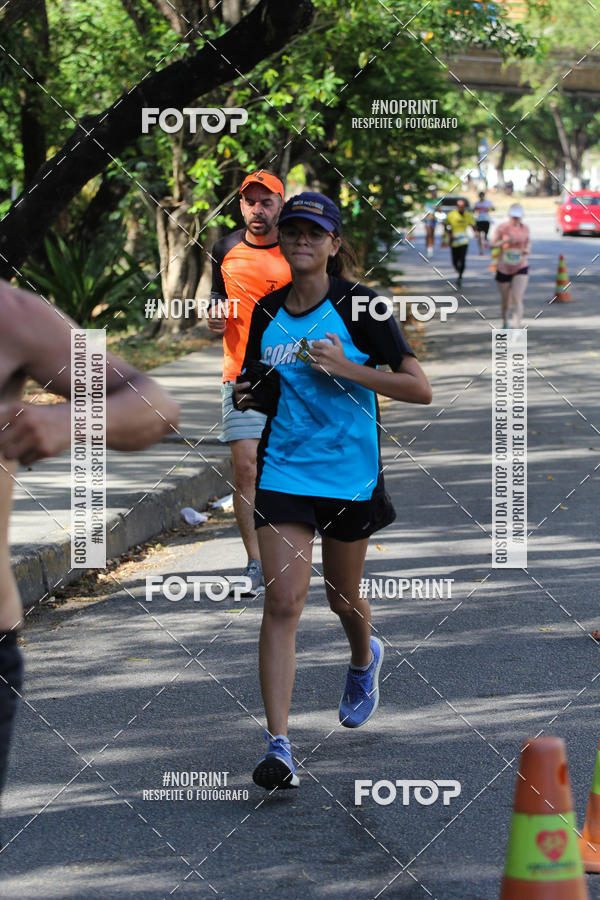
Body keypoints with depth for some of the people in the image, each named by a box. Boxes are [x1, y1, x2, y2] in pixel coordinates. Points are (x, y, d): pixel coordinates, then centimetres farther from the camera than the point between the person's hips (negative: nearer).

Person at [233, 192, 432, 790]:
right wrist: (247, 395, -3)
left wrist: (346, 368, -21)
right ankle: (278, 747, -16)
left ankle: (364, 659, 54)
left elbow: (420, 388, -11)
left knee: (342, 597, 16)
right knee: (282, 601, -12)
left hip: (351, 476, -1)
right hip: (283, 470, 1)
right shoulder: (264, 314, 4)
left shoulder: (359, 307, -8)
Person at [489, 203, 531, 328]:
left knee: (517, 300, -16)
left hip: (521, 267, 0)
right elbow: (492, 244, -10)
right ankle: (505, 324, 40)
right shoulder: (502, 227, -7)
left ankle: (517, 328, -22)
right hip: (504, 269, 0)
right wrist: (505, 241, -27)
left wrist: (528, 249, -5)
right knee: (506, 301, 13)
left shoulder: (525, 228, 1)